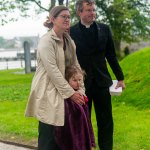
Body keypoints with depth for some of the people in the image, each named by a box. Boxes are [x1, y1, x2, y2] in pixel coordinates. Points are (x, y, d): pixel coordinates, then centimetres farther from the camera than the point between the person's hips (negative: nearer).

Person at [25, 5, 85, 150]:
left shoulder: (69, 41, 12)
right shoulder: (46, 41, -12)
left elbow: (76, 66, 10)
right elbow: (52, 70, -19)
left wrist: (80, 91, 0)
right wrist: (70, 93, -18)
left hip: (63, 92, 7)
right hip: (48, 93, -7)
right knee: (48, 135, -3)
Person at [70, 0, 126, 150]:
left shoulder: (104, 29, 4)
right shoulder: (71, 32, -4)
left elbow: (111, 56, 9)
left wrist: (120, 77, 8)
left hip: (102, 82, 2)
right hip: (81, 83, -2)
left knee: (106, 121, 9)